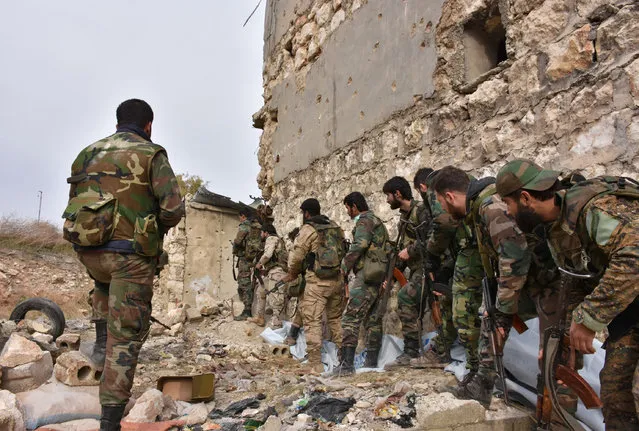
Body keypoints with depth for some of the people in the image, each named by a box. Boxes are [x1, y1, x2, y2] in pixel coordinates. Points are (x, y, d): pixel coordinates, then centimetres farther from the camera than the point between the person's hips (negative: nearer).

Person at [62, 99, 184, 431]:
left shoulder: (87, 155, 14)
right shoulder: (151, 155, -3)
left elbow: (75, 207, 17)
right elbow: (174, 209, -12)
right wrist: (158, 226, 9)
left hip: (88, 250, 5)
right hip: (131, 254, -5)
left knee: (106, 283, 41)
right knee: (126, 337, 3)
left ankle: (101, 340, 25)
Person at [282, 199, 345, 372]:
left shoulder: (308, 229, -7)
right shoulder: (336, 227, 12)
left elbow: (296, 256, -6)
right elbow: (343, 252, 13)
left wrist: (292, 274, 11)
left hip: (317, 281, -6)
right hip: (338, 280, 7)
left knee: (312, 321, 0)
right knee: (335, 319, 18)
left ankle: (315, 363, -1)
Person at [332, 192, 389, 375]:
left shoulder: (364, 221, -5)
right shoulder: (378, 222, 25)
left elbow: (359, 245, -21)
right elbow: (387, 249, 23)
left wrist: (345, 267, -16)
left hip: (366, 275, -10)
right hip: (379, 277, 10)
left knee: (351, 318, -12)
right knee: (373, 320, 11)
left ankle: (347, 364, -17)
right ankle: (371, 362, 16)